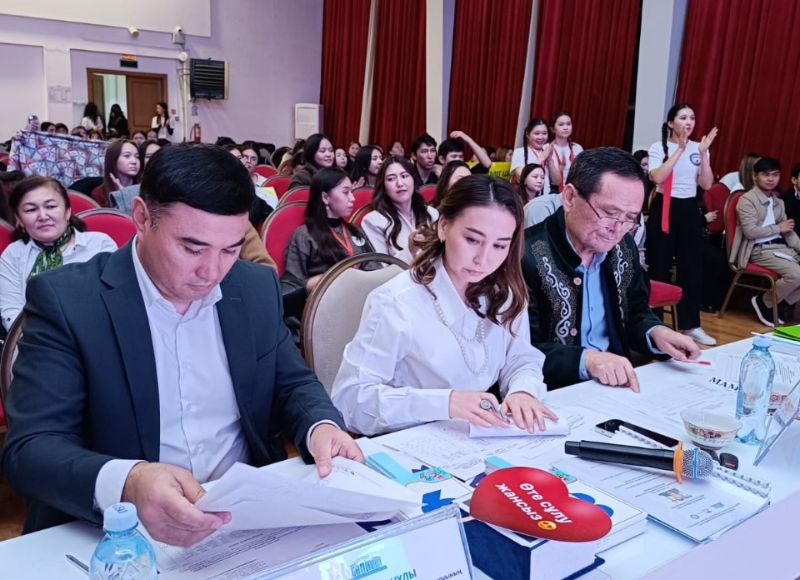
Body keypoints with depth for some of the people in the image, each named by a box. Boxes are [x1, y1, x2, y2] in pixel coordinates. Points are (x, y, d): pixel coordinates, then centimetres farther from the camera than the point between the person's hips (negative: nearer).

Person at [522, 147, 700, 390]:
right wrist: (585, 360, -30)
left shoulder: (625, 249, 3)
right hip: (555, 394, -6)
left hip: (617, 385, 6)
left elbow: (634, 313, 15)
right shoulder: (526, 257, -19)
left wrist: (656, 333, -5)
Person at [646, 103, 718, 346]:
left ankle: (691, 325, 17)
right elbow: (657, 177, -20)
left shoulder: (698, 148, 7)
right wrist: (680, 150, -18)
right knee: (659, 266, 0)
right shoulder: (658, 147, -3)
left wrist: (703, 153, -9)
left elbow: (707, 184, -1)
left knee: (691, 267, 7)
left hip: (690, 210, 4)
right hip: (664, 209, -4)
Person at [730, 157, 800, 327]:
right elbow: (750, 231, -17)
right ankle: (763, 302, -3)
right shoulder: (747, 199, -6)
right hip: (759, 250, -8)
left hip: (781, 246, 8)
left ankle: (779, 303, 6)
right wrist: (778, 228, -6)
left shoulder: (778, 201, 19)